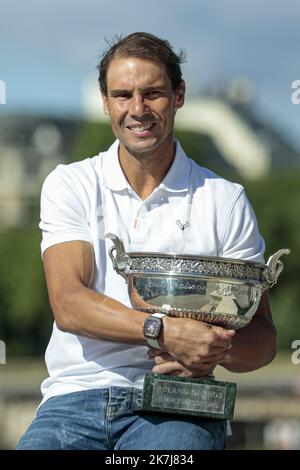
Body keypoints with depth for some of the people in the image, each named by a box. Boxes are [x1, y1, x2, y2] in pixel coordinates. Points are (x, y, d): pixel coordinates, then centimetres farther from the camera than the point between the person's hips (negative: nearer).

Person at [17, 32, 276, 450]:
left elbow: (262, 338, 9)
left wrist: (214, 352, -15)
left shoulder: (224, 201, 9)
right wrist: (164, 331, -22)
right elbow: (68, 305, -5)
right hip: (76, 394, 2)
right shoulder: (69, 185, 9)